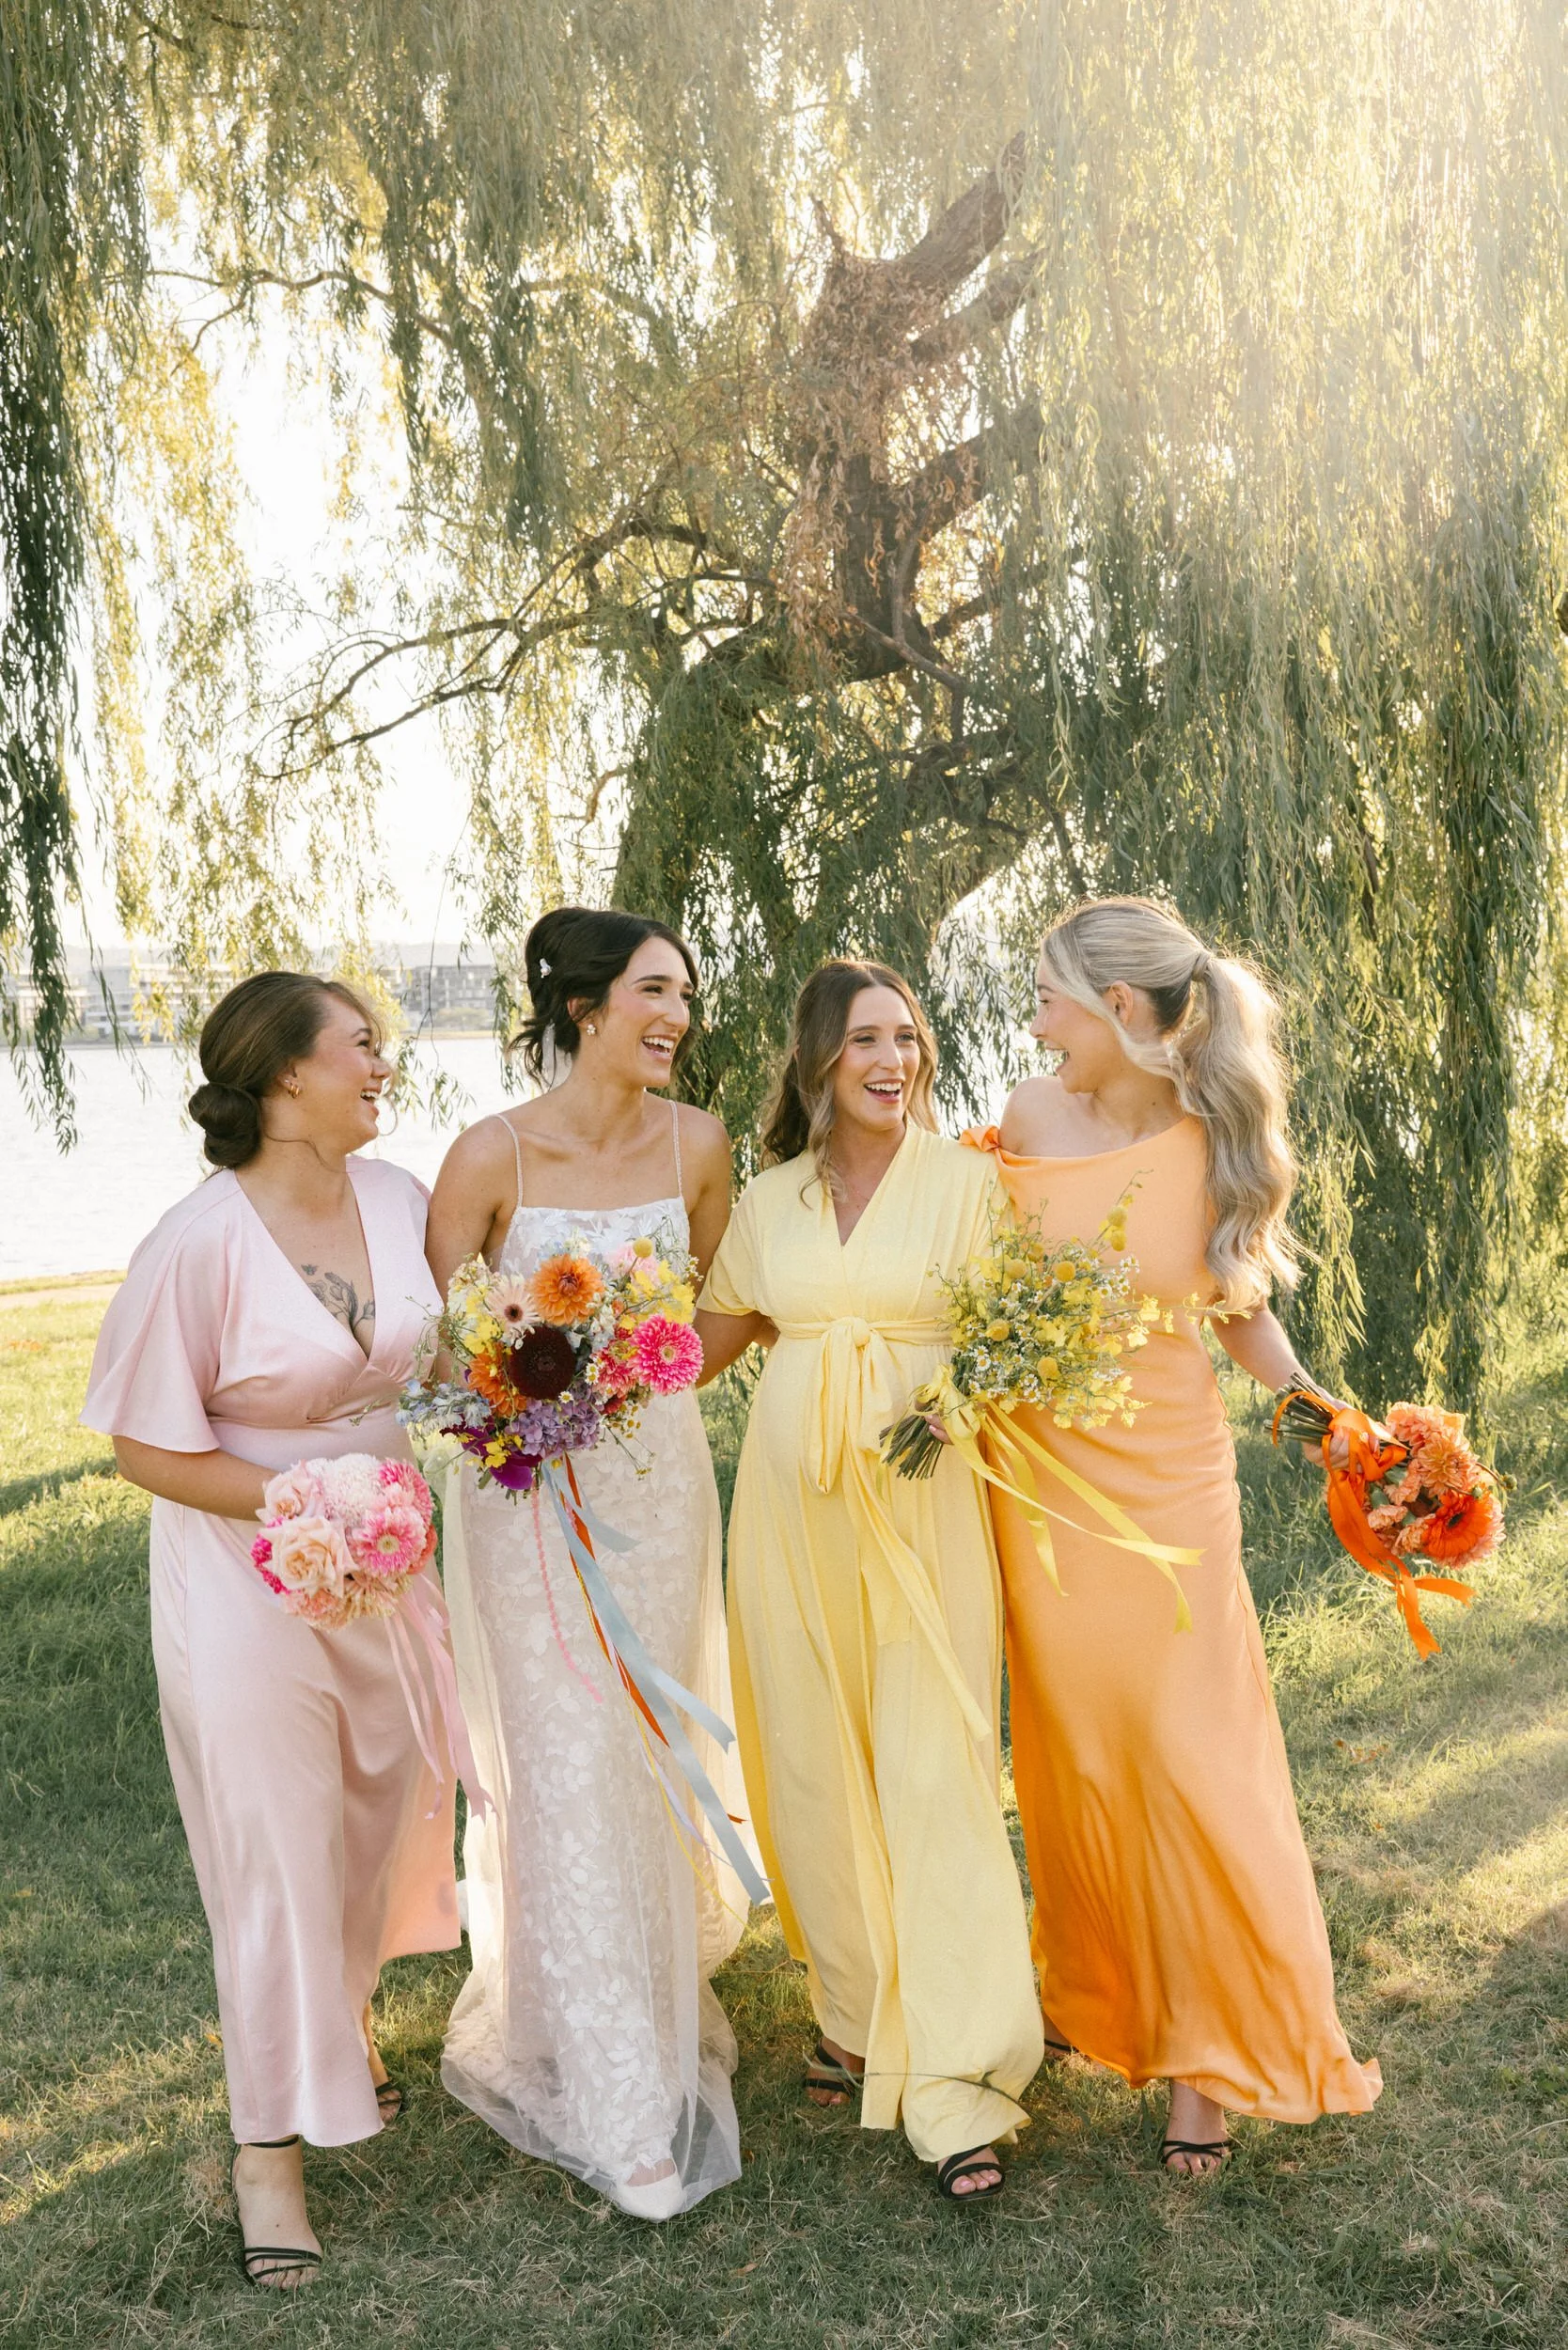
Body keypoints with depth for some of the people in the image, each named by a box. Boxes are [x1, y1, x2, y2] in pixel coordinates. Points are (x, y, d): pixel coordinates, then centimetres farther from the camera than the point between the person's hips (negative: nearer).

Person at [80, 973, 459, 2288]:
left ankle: (346, 2017, 49)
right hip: (254, 1579, -6)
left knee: (384, 1807, 21)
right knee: (276, 1847, 4)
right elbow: (148, 1447, -15)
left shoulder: (399, 1195, -5)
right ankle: (271, 2139, 23)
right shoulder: (201, 1243, -22)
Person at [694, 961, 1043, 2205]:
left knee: (935, 1771, -7)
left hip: (922, 1498, -3)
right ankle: (860, 2017, 23)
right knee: (815, 1767, 7)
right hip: (793, 1500, 4)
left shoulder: (967, 1180, 0)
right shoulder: (771, 1200, 10)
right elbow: (710, 1338, 21)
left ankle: (955, 2080, -2)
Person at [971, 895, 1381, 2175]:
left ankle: (1212, 2056, 19)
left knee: (1192, 1757, 2)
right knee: (1072, 1747, 13)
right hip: (1042, 1475, 2)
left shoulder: (1222, 1148, -9)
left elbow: (1237, 1304, 4)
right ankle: (1095, 1995, 34)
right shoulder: (1031, 1118, -6)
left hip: (1169, 1478, -2)